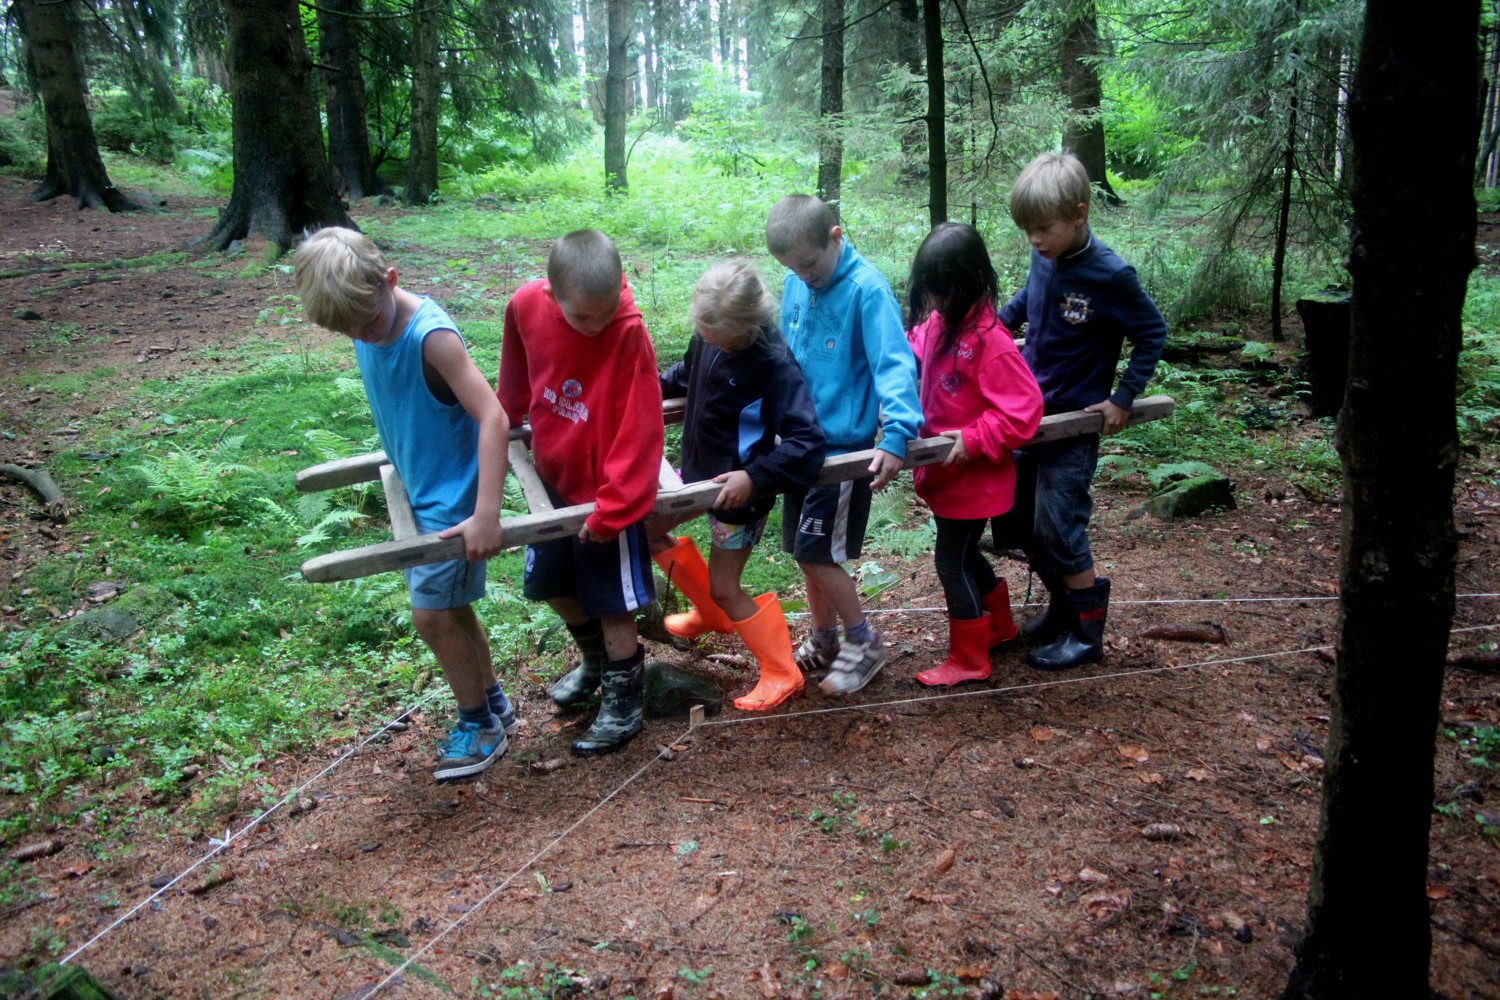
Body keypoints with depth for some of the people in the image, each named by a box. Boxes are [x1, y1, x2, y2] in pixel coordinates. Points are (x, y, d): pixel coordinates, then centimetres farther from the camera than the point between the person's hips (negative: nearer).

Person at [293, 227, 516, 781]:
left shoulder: (431, 335, -26)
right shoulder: (367, 327, -3)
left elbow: (493, 419, -30)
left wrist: (486, 514, -34)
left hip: (452, 496, -8)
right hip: (418, 487, 8)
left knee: (432, 612, -2)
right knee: (448, 605, 18)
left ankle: (480, 724, 18)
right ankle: (493, 702, 36)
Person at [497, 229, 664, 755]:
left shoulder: (629, 333, -27)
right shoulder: (525, 306, -14)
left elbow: (639, 430, -24)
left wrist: (612, 509, -21)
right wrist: (506, 417, 25)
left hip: (607, 492, -6)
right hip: (554, 479, 6)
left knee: (613, 602, 7)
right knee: (552, 583, 22)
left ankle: (623, 704, 28)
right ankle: (595, 659, 48)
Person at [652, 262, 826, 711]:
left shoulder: (775, 364, -29)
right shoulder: (710, 336, -9)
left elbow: (807, 441, -34)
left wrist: (754, 478, -38)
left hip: (739, 488, -8)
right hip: (698, 471, 8)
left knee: (724, 589, 1)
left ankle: (781, 673, 22)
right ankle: (712, 615, 39)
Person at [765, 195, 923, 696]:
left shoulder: (867, 288, -18)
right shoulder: (797, 284, 3)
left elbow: (894, 363, -24)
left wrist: (896, 434, -35)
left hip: (845, 443, -7)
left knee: (816, 551, -6)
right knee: (806, 548, 14)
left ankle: (864, 644, 16)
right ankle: (824, 641, 34)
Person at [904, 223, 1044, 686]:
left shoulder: (989, 339, -25)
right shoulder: (937, 321, -2)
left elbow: (1023, 408, -26)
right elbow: (914, 352, 17)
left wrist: (972, 440, -28)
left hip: (974, 475, -8)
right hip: (944, 470, 8)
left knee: (952, 560, 2)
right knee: (963, 552, 22)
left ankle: (968, 659, 18)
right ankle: (999, 625, 44)